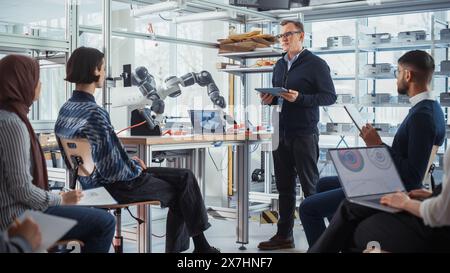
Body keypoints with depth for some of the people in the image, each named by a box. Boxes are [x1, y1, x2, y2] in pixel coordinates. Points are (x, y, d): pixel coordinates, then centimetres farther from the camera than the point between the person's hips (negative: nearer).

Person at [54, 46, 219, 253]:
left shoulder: (66, 108, 3)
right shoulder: (94, 113, -27)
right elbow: (113, 169, -27)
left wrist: (131, 162, 9)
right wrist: (137, 166, -6)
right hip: (116, 187, -9)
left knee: (185, 177, 16)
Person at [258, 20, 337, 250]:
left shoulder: (316, 64, -5)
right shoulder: (280, 65, 15)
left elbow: (330, 96, -11)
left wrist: (299, 98, -22)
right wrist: (270, 100, 2)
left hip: (304, 134, -6)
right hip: (281, 133, 7)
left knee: (311, 187, 0)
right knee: (284, 186, 11)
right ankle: (284, 235, 20)